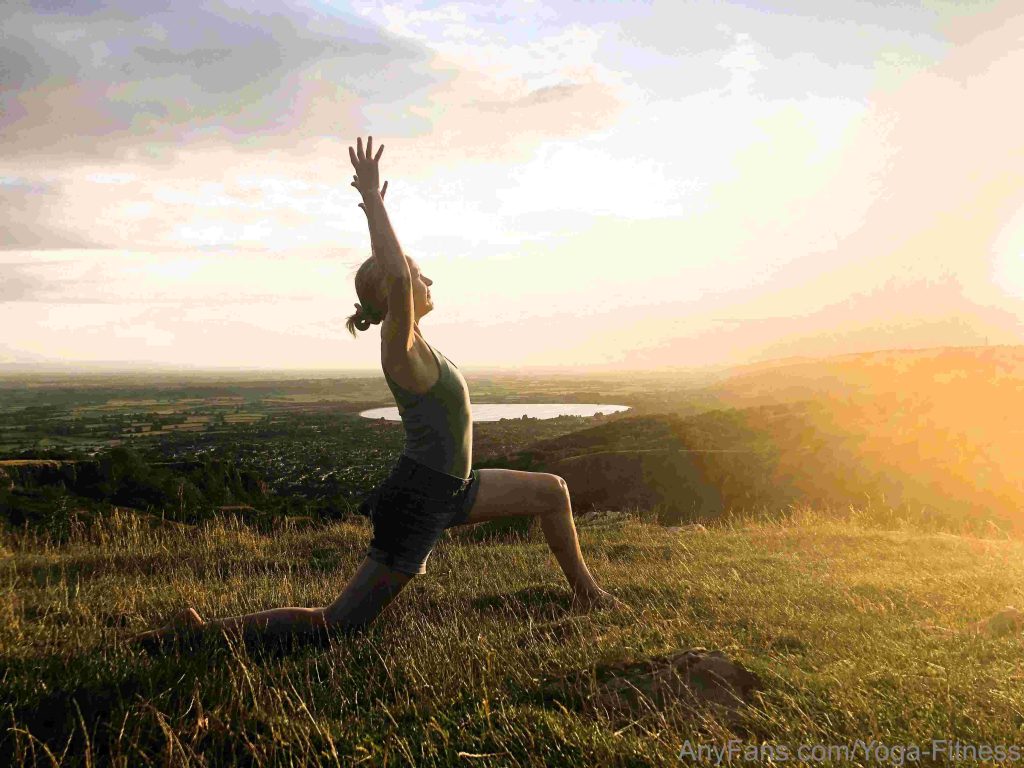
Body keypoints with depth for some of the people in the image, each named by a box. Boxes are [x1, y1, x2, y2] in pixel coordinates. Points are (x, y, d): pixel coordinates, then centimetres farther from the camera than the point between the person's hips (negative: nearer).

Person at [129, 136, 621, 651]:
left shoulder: (407, 340, 5)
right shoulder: (401, 347, -20)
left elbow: (388, 268, 20)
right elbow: (394, 276, -38)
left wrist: (374, 205, 18)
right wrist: (372, 198, -32)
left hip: (447, 490, 10)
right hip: (417, 499, -10)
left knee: (551, 491, 16)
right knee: (335, 623, -4)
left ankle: (586, 593, 32)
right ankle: (202, 630, 3)